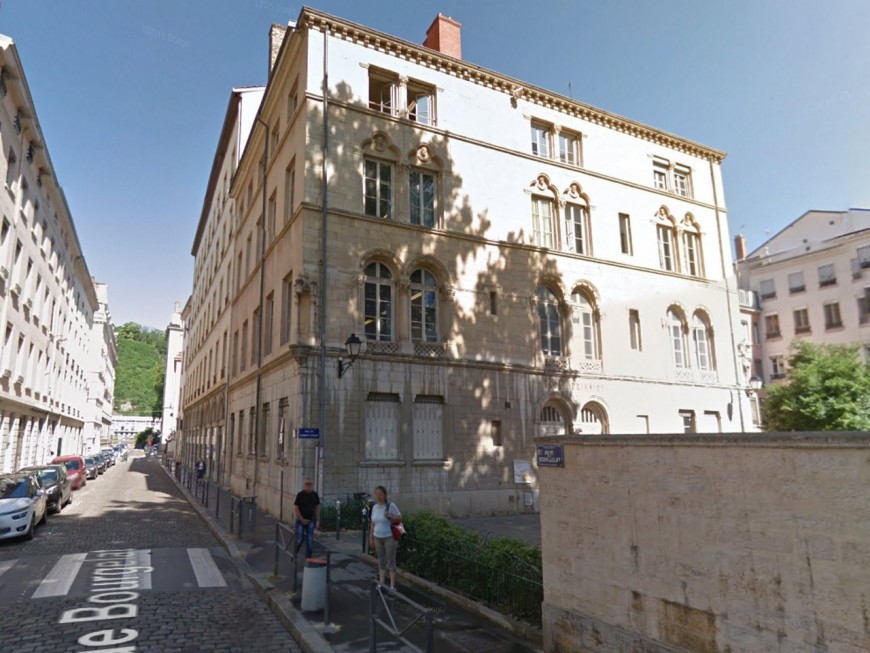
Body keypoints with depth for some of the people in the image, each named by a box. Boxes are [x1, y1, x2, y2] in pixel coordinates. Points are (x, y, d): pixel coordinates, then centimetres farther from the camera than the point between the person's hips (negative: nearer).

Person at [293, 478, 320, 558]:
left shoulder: (315, 495, 1)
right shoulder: (300, 495, -10)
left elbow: (317, 507, 8)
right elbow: (295, 508, -9)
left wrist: (317, 520, 5)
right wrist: (302, 519, -12)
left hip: (311, 520, 3)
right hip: (301, 520, -3)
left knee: (310, 540, 2)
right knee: (299, 539, 0)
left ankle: (309, 557, 12)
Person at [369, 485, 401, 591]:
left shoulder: (391, 505, -11)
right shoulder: (375, 507, 5)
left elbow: (400, 518, -7)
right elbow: (373, 523, 12)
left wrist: (389, 516, -23)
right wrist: (371, 538, 12)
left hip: (389, 537, -5)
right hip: (378, 538, 5)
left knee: (390, 561, 1)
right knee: (381, 561, 12)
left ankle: (392, 585, 7)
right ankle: (381, 584, 20)